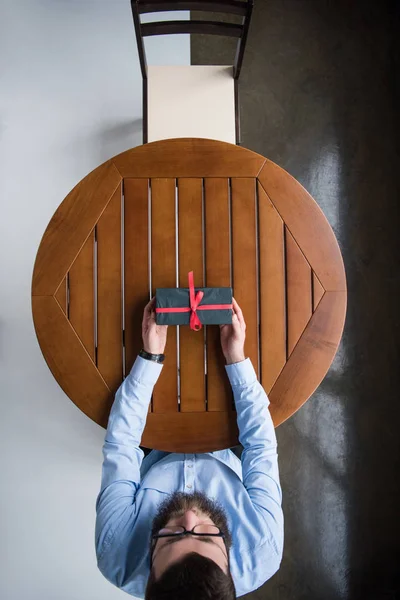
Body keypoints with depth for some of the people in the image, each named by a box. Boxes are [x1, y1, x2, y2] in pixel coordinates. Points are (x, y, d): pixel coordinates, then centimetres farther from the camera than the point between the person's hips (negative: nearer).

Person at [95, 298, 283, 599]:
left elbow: (119, 445, -31)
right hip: (224, 463, 0)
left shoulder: (117, 552, -43)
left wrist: (150, 357, -34)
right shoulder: (263, 552, -44)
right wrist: (237, 359, -35)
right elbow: (261, 446, -31)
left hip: (157, 464, 0)